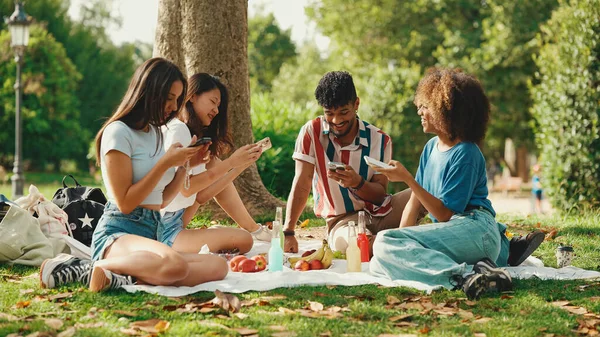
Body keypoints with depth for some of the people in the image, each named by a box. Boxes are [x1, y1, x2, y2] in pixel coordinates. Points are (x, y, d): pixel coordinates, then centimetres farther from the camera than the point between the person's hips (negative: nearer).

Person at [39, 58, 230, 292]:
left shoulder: (155, 133, 19)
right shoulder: (119, 132, -6)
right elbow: (125, 203, -12)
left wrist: (184, 163, 7)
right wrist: (165, 163, -11)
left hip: (152, 233, 9)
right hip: (118, 235, -9)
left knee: (218, 266, -20)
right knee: (175, 264, -40)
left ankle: (122, 279, -22)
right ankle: (98, 267, -20)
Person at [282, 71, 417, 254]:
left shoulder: (380, 140, -2)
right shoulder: (311, 132, -7)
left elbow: (381, 194, -2)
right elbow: (301, 185, -10)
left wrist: (357, 182, -25)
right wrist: (288, 233, -19)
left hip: (380, 211, 4)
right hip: (344, 219, -4)